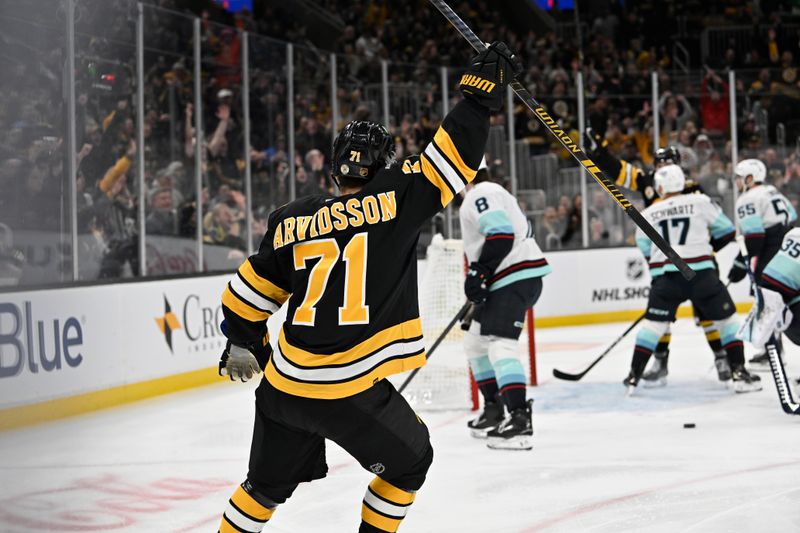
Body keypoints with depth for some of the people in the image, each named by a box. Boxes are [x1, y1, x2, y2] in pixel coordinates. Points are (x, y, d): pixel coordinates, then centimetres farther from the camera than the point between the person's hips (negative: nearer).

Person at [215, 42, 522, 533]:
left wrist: (243, 341, 29)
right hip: (349, 391, -5)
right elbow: (449, 161, -9)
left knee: (269, 483, 24)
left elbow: (248, 293, 13)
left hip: (285, 382, 5)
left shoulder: (291, 221, 7)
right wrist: (482, 93, 0)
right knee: (409, 462, 21)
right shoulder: (393, 202, -6)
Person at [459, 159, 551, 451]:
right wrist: (480, 276, 30)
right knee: (476, 342, 19)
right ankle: (493, 412, 27)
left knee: (500, 345, -22)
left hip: (516, 280, -11)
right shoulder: (489, 194, 23)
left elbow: (501, 235, -23)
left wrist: (478, 272, -21)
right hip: (504, 281, 11)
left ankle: (520, 421, -31)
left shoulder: (481, 195, -10)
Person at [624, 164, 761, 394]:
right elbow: (726, 231, 10)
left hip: (665, 276, 2)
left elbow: (646, 250, 15)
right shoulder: (701, 201, 5)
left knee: (653, 323, 12)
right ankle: (739, 372, 5)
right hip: (701, 273, -2)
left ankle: (633, 376, 9)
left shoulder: (647, 214, 11)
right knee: (726, 318, 11)